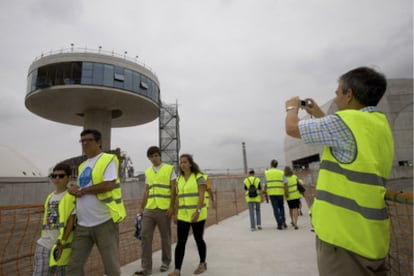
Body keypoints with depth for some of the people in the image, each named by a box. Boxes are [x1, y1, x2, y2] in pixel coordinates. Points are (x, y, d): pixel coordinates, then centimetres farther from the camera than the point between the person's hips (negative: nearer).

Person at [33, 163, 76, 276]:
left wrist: (61, 242, -18)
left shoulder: (71, 196, -6)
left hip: (62, 243, -5)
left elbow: (71, 221, -12)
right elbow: (47, 219, 18)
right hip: (44, 243, 5)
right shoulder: (50, 197, 14)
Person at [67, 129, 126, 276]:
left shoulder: (108, 159, -7)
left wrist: (81, 190, -10)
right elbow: (81, 192, 21)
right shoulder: (82, 166, 16)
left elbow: (108, 185, -20)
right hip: (82, 224, 7)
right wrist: (75, 190, -3)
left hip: (104, 222, -6)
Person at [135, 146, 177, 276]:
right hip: (149, 209, 4)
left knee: (165, 237, 9)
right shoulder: (147, 172, 12)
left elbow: (173, 189, -4)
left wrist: (171, 206, -11)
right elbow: (146, 191, 15)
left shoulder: (169, 169, -1)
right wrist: (141, 208, 12)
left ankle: (166, 262, 28)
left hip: (164, 209, -4)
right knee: (145, 236, 0)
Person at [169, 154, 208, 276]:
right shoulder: (179, 179, 8)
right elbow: (178, 198, 11)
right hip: (183, 215, 4)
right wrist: (176, 214, 9)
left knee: (198, 239, 10)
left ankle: (202, 264, 30)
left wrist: (197, 211, -25)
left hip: (197, 215, -4)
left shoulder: (199, 177, -8)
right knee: (180, 242, -2)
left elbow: (201, 196, -15)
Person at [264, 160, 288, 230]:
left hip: (271, 193, -1)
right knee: (281, 207, 19)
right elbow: (285, 184, -4)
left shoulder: (267, 173, 1)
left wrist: (265, 192, 7)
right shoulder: (281, 172, 4)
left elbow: (265, 184, -1)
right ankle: (283, 221, 7)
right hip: (280, 192, 1)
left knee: (275, 208, 5)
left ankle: (279, 224, 2)